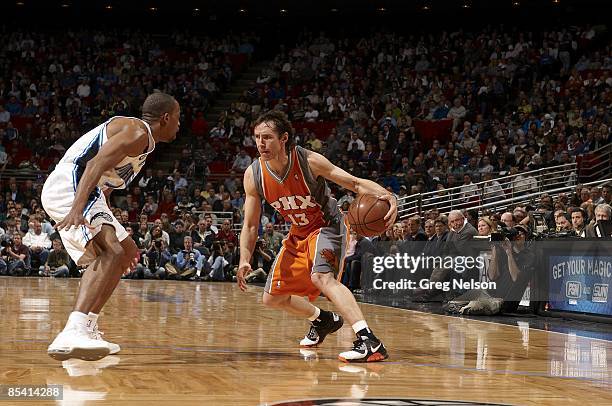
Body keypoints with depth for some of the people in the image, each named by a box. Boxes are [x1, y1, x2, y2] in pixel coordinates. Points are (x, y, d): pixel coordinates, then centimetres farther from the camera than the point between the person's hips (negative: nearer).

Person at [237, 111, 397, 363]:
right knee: (272, 299, 10)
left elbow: (355, 183, -23)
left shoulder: (309, 161, -26)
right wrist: (244, 260, -19)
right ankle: (323, 320, 37)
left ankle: (369, 342, -42)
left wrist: (386, 196, -42)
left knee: (321, 276, -35)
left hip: (328, 226, -6)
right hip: (298, 234, 6)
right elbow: (250, 225, -5)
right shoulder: (253, 175, -15)